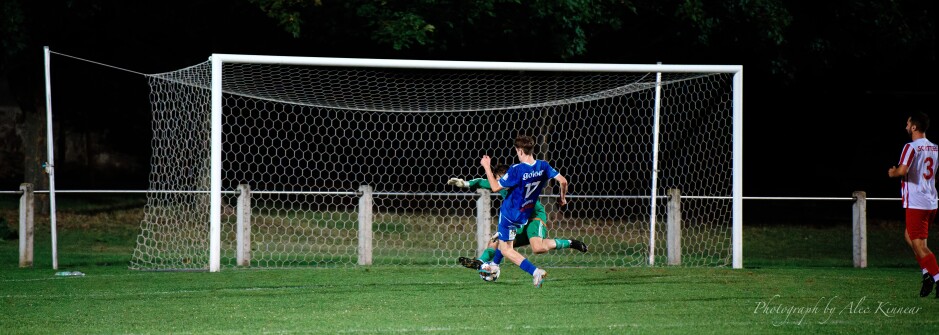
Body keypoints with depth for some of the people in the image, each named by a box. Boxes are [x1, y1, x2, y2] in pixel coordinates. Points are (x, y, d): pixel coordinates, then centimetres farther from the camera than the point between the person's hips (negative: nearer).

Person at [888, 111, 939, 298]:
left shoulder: (911, 147, -12)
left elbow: (902, 170, -24)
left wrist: (892, 173, -4)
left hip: (916, 203, -8)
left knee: (919, 245, -5)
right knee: (909, 236, 23)